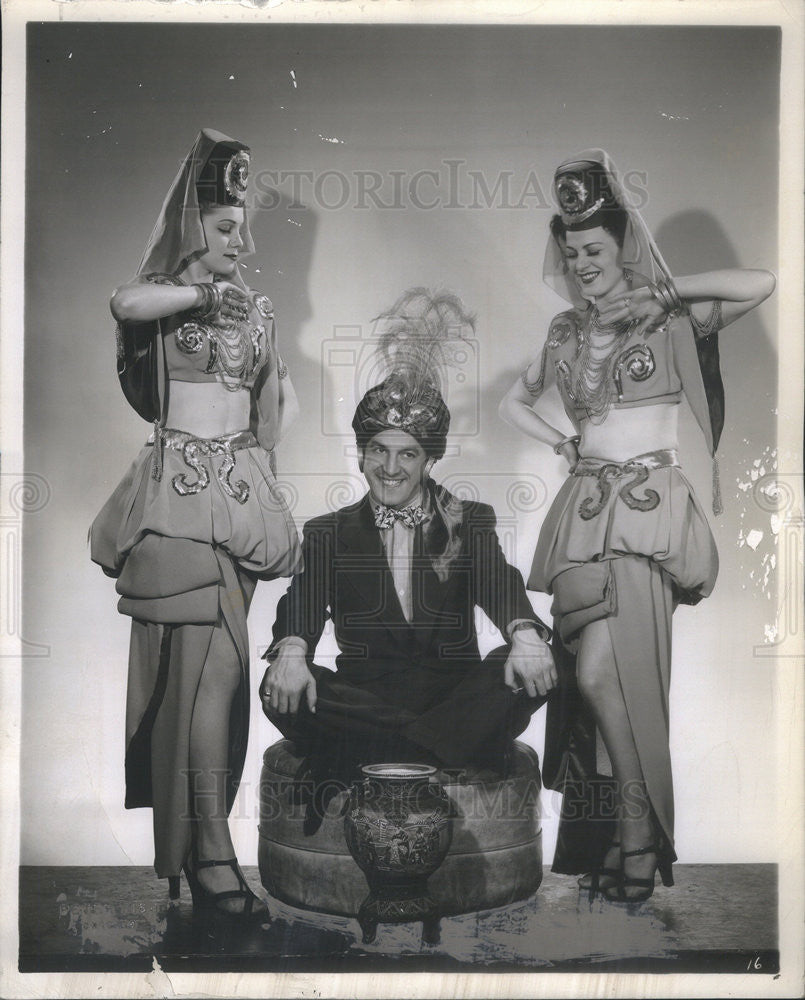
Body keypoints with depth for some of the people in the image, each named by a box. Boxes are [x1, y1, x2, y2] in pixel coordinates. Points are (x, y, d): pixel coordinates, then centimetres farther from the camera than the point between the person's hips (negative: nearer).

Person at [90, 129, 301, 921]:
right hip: (178, 490, -5)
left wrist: (260, 451, 14)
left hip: (242, 491, 5)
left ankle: (188, 835, 19)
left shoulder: (257, 308, 18)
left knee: (214, 667, 6)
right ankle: (212, 858, -14)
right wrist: (204, 292, -16)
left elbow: (283, 396, 26)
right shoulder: (165, 293, 3)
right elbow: (125, 304, -22)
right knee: (211, 659, -15)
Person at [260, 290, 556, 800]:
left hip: (453, 690, 1)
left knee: (532, 670, -28)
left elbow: (499, 584, -4)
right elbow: (304, 600, -3)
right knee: (281, 692, -29)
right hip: (362, 695, 0)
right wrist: (292, 648, -28)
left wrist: (524, 632, -29)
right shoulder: (329, 533, 13)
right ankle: (440, 754, -31)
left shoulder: (470, 522, 13)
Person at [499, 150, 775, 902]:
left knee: (603, 672, -17)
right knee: (590, 677, 0)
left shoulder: (670, 321, 2)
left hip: (647, 509, -5)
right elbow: (513, 403, 29)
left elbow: (761, 285, -13)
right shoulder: (566, 332, 16)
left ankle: (640, 832, -1)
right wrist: (561, 444, 13)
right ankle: (623, 834, 13)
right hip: (583, 509, 5)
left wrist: (663, 289, -9)